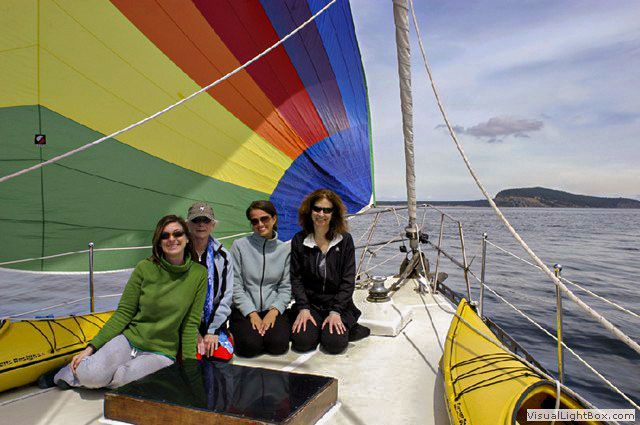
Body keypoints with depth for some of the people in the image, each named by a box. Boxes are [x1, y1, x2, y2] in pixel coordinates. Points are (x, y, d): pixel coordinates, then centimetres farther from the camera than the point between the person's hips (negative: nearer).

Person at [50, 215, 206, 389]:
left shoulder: (198, 274, -6)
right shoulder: (145, 268, -5)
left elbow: (190, 325, -3)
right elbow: (123, 313, -1)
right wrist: (92, 347, -8)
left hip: (161, 353, 0)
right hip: (129, 339, 1)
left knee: (122, 379, -30)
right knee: (91, 375, -28)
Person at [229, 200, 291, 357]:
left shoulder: (285, 249, 3)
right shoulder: (240, 246, -3)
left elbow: (285, 287, 2)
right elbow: (235, 285, -5)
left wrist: (274, 311, -13)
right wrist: (252, 314, -12)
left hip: (273, 309, 2)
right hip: (245, 310, -1)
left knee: (278, 344, -23)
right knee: (251, 346, -25)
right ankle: (241, 331, 8)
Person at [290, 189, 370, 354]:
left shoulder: (345, 240, -3)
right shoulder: (299, 240, 1)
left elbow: (348, 281, -5)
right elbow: (296, 279, 0)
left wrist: (335, 311, -14)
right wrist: (303, 309, -13)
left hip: (339, 304, -1)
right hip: (310, 303, 1)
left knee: (335, 343, -23)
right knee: (302, 341, -23)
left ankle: (345, 328, 8)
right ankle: (314, 328, 8)